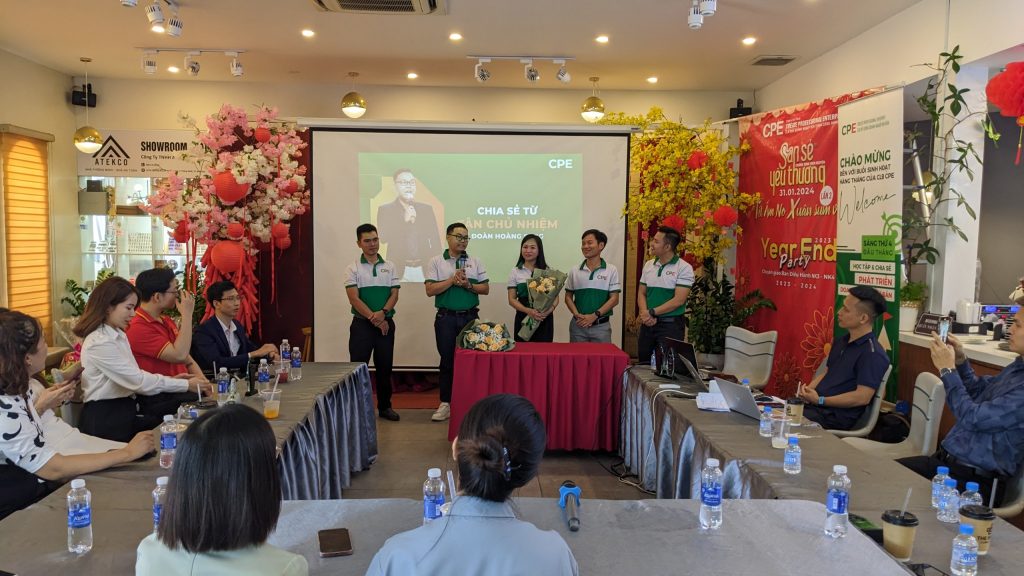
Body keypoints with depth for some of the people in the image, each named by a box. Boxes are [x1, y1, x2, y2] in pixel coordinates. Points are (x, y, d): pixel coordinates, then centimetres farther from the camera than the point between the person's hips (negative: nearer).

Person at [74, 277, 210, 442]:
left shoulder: (119, 335, 11)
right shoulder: (100, 343, -17)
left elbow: (134, 376, 7)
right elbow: (139, 381, -18)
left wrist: (173, 379, -4)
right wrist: (186, 385, -13)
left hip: (124, 411, 8)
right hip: (105, 418, -8)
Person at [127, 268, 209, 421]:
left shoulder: (166, 321, 16)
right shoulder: (138, 328, -13)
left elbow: (189, 362, 17)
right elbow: (179, 356, -22)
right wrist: (187, 315, -16)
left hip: (180, 394, 8)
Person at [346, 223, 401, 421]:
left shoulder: (389, 267, 8)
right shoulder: (353, 269, -1)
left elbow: (394, 294, 2)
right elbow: (354, 299, -9)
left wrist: (383, 312, -16)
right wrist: (374, 318, -16)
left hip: (386, 323, 3)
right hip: (362, 324, -3)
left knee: (385, 367, 9)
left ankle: (384, 406, 20)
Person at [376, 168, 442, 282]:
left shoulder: (427, 209, 13)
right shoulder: (384, 210, 6)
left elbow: (436, 242, 11)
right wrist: (404, 221, -13)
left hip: (424, 270, 2)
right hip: (398, 270, -2)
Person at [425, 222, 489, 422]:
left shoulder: (475, 262, 8)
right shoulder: (436, 262, 2)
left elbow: (486, 289, 6)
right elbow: (430, 290, -6)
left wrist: (468, 285, -11)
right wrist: (452, 280, -14)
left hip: (470, 317, 2)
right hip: (446, 318, -2)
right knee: (447, 360, 3)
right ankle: (445, 403, 10)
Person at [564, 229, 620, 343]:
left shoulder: (611, 270, 0)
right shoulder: (574, 271, 7)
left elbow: (614, 299, -3)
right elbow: (568, 297, 10)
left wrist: (595, 315, -14)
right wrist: (577, 314, -8)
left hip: (601, 326, -2)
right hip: (578, 325, 2)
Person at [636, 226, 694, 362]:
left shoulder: (684, 268, -9)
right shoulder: (649, 265, 9)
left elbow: (678, 300, -15)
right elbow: (641, 293, 10)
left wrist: (652, 312, -14)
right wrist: (645, 314, -9)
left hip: (671, 325, -5)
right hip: (648, 324, 5)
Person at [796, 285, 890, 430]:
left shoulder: (873, 354, -13)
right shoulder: (841, 341, 15)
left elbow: (862, 397, -19)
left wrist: (820, 400, -17)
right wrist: (807, 390, 1)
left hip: (836, 417, -8)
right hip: (814, 405, 8)